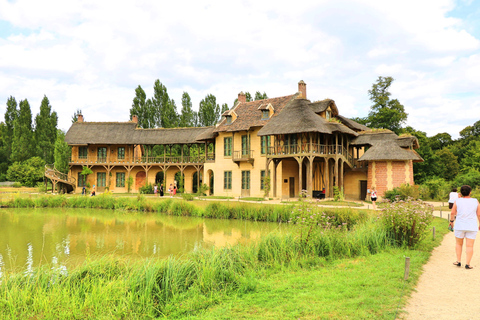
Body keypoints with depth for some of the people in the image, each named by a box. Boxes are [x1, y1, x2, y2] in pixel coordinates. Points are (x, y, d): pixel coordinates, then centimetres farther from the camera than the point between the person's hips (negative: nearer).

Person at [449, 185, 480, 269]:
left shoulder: (457, 201, -4)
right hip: (472, 227, 0)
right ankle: (467, 264, -1)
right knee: (470, 246, 3)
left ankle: (458, 261, 12)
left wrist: (451, 221, 16)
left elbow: (452, 213, 0)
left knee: (458, 243, 15)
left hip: (460, 226, 0)